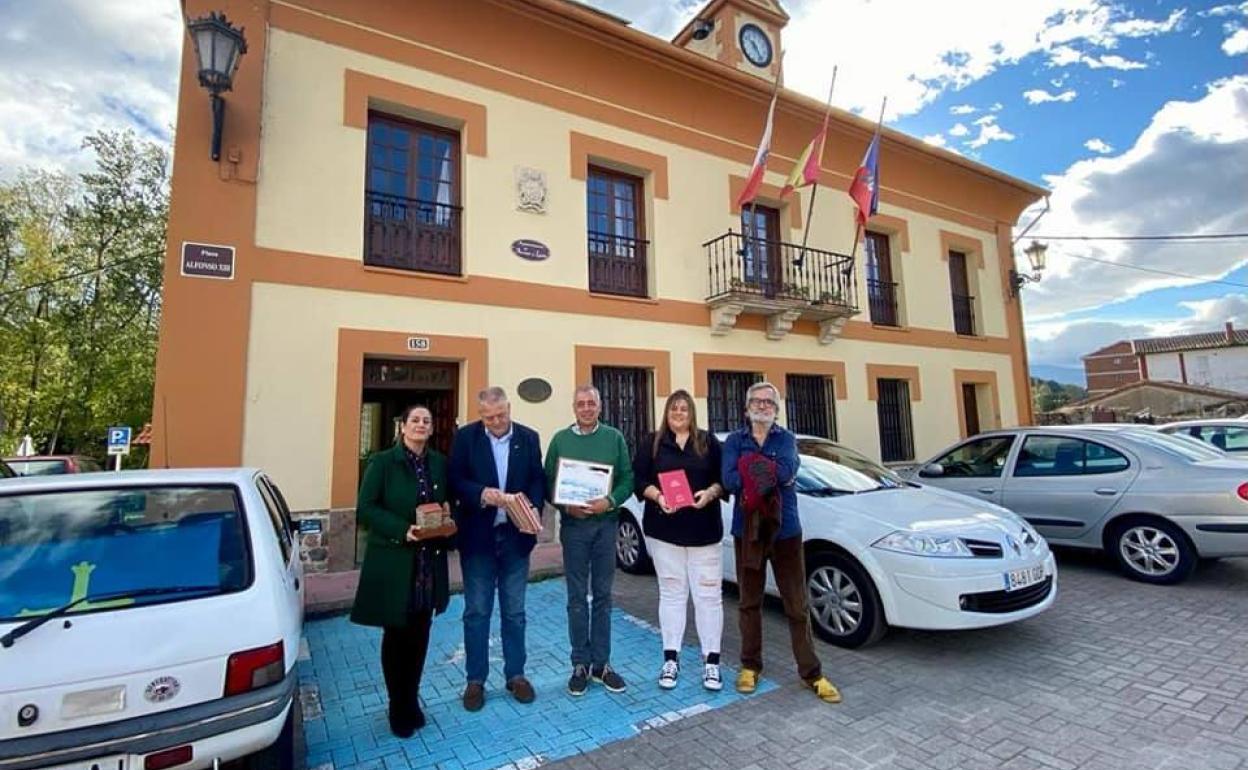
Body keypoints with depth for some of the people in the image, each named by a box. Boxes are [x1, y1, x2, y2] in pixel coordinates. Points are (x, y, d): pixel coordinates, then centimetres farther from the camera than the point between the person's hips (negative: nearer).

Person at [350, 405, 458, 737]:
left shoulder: (440, 463, 5)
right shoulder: (382, 462, -7)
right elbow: (365, 509, -11)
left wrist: (449, 523, -10)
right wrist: (404, 530, -23)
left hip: (429, 563, 4)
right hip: (393, 563, -3)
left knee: (420, 636, 14)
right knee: (396, 636, 10)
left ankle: (412, 701, 33)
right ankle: (399, 709, 29)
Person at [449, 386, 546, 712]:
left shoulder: (529, 438, 1)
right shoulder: (465, 437, -3)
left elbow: (538, 480, 0)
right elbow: (455, 481, -7)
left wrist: (532, 508, -19)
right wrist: (482, 494, -25)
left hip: (516, 535, 1)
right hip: (478, 536, -1)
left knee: (514, 611, 13)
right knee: (476, 612, 10)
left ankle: (515, 675, 29)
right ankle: (476, 680, 26)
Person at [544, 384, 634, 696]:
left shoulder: (614, 438, 2)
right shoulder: (560, 439, 2)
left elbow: (627, 478, 0)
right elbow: (548, 481, 2)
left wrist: (610, 501, -16)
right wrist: (566, 506, -14)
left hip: (606, 523, 1)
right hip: (573, 524, 0)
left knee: (603, 595, 9)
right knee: (577, 597, 7)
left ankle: (601, 663, 21)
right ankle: (581, 664, 20)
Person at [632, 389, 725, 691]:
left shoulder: (709, 442, 7)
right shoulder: (652, 442, 6)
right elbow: (639, 479, 1)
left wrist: (710, 493, -15)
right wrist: (657, 496, -16)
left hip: (704, 531, 0)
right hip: (664, 531, 0)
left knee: (708, 594, 4)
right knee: (672, 593, 9)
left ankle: (711, 661, 16)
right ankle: (671, 659, 20)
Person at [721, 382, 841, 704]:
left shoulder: (786, 439, 3)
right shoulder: (734, 440, 2)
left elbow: (786, 469, -19)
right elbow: (730, 480, -15)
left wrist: (750, 470, -16)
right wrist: (770, 474, -20)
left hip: (785, 529, 0)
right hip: (746, 529, 1)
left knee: (797, 605, 7)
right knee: (749, 602, 13)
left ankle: (811, 673, 21)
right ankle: (750, 666, 29)